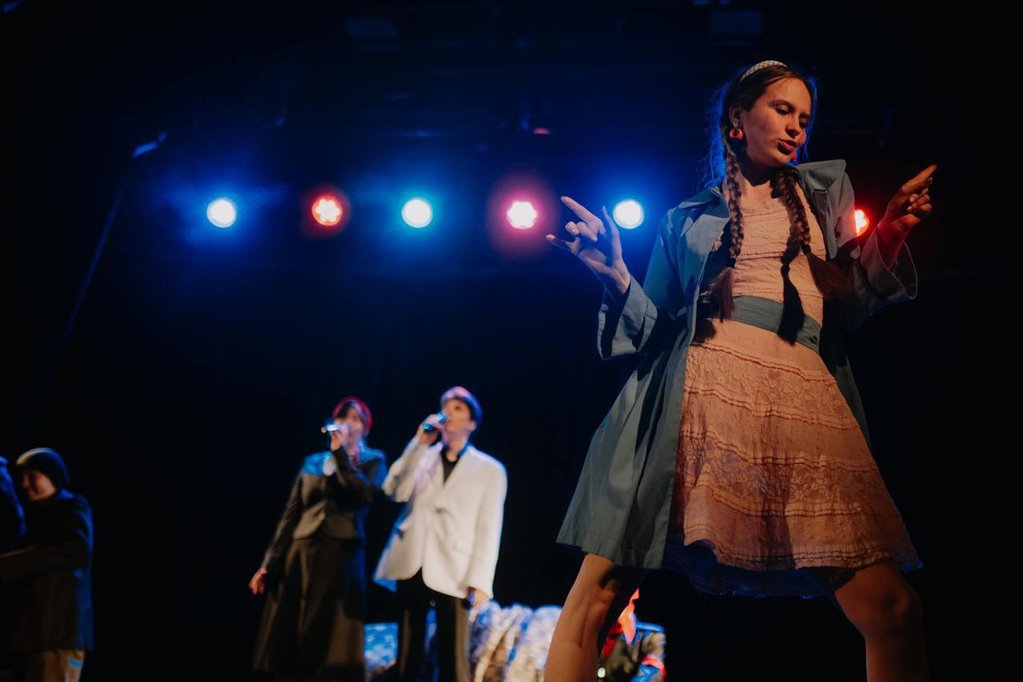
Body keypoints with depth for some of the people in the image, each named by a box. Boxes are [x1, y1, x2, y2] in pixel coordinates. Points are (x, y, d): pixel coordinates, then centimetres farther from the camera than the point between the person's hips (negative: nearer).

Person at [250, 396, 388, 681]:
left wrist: (341, 454, -10)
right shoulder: (313, 462, 16)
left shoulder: (372, 461, 8)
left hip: (341, 557, -3)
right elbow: (290, 514, 13)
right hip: (301, 554, 4)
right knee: (287, 644, 1)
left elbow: (365, 494, -14)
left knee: (331, 645, -8)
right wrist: (269, 562, 6)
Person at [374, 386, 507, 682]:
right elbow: (395, 491, 0)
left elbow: (488, 529, 1)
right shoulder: (421, 456, 17)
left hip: (452, 573, -3)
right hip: (411, 567, 3)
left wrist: (479, 581, -8)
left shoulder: (490, 470, 8)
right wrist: (419, 443, -6)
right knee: (407, 654, 4)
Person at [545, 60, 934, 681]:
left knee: (894, 612, -14)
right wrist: (616, 274, 2)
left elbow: (851, 304, 20)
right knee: (599, 593, -12)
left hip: (807, 394, 1)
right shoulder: (689, 219, 23)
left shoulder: (825, 189, 26)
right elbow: (654, 327, 18)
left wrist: (891, 235, 5)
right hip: (701, 388, -1)